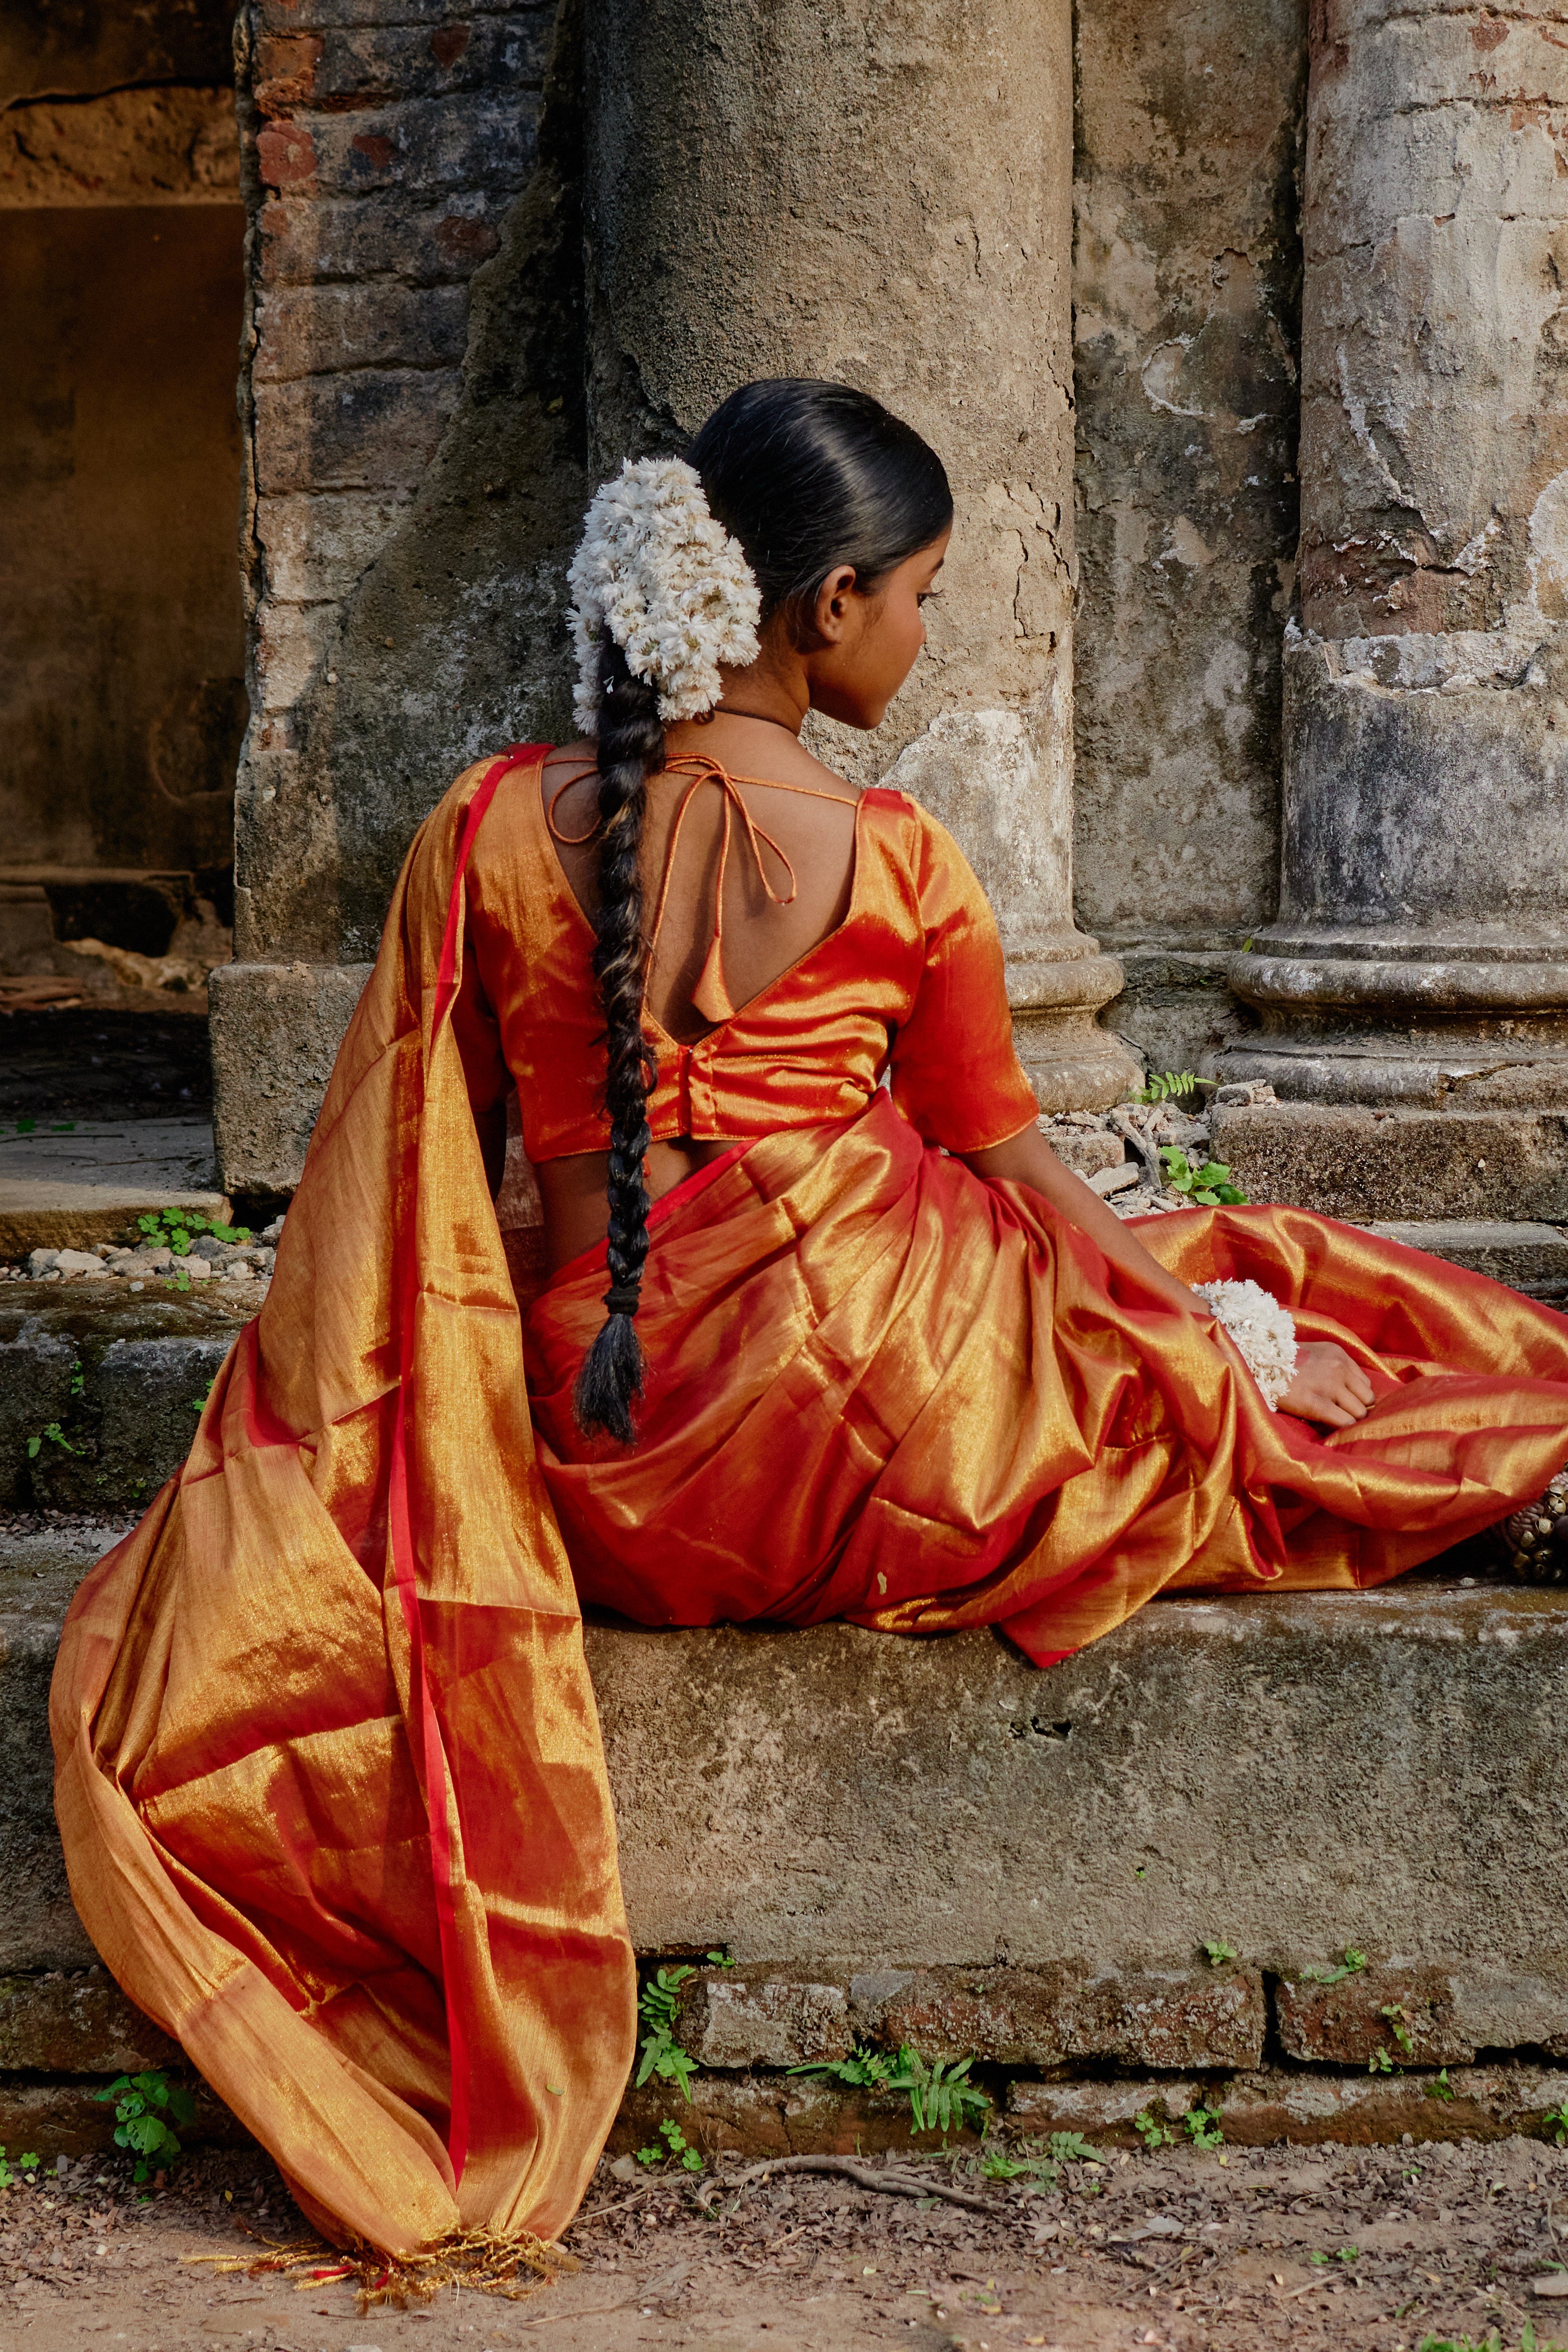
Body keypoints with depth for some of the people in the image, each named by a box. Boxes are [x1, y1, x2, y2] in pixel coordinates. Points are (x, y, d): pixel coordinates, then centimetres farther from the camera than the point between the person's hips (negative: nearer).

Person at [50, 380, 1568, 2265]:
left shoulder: (488, 833, -1)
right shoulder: (896, 863, -8)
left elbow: (410, 1177, 3)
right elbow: (1000, 1156, 5)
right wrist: (1172, 1293, 23)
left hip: (601, 1457, 2)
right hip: (878, 1425, -2)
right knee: (1230, 1322, 19)